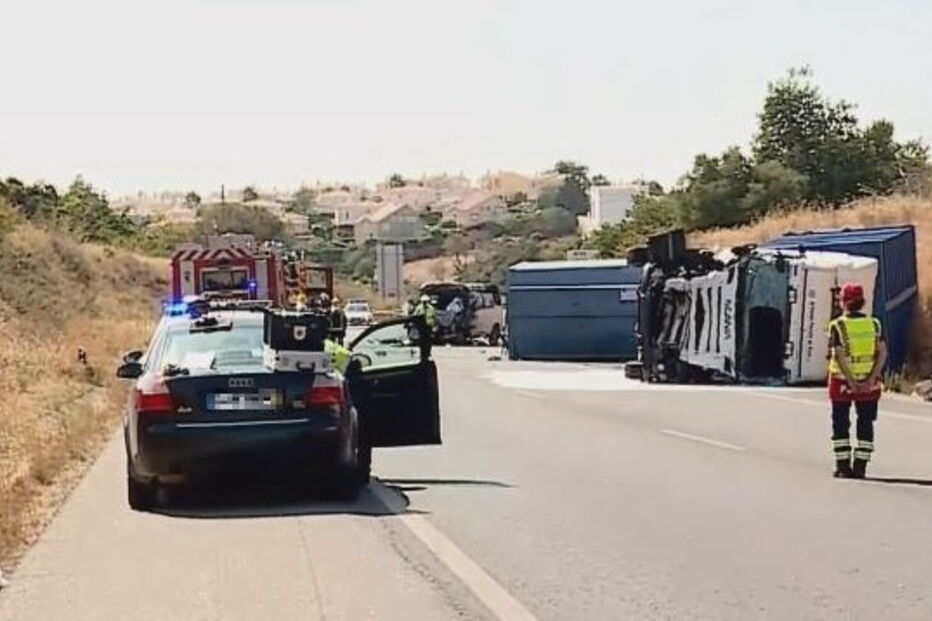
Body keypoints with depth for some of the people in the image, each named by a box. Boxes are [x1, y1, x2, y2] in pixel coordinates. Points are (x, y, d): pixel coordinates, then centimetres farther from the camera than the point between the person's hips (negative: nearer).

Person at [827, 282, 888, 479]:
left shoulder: (837, 326, -8)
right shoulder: (874, 324, 2)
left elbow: (838, 355, -16)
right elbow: (882, 353, -7)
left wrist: (851, 382, -15)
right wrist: (871, 379, -10)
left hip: (842, 381, -2)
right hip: (869, 382, 2)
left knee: (841, 425, 9)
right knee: (866, 425, 10)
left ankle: (843, 465, 7)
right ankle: (860, 466, 8)